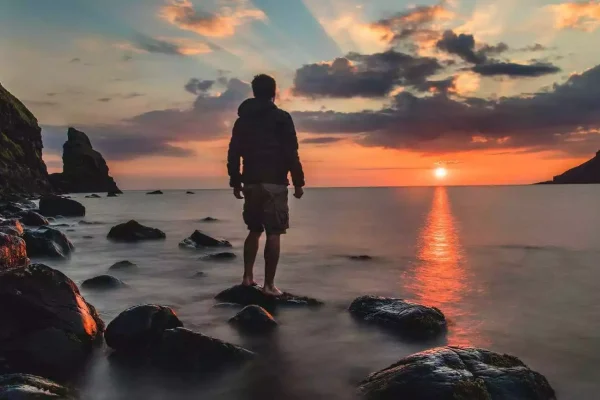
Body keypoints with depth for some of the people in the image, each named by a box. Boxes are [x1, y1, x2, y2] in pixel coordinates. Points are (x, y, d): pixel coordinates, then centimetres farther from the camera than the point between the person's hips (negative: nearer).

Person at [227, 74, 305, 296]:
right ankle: (269, 284, 0)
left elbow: (233, 154, 10)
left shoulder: (242, 119, 11)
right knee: (273, 234, -1)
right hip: (274, 183, -5)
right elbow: (291, 153, -10)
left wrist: (235, 182, 17)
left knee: (254, 230, 18)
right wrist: (298, 182, -4)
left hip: (250, 183, 5)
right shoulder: (281, 118, -4)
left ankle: (248, 277, 16)